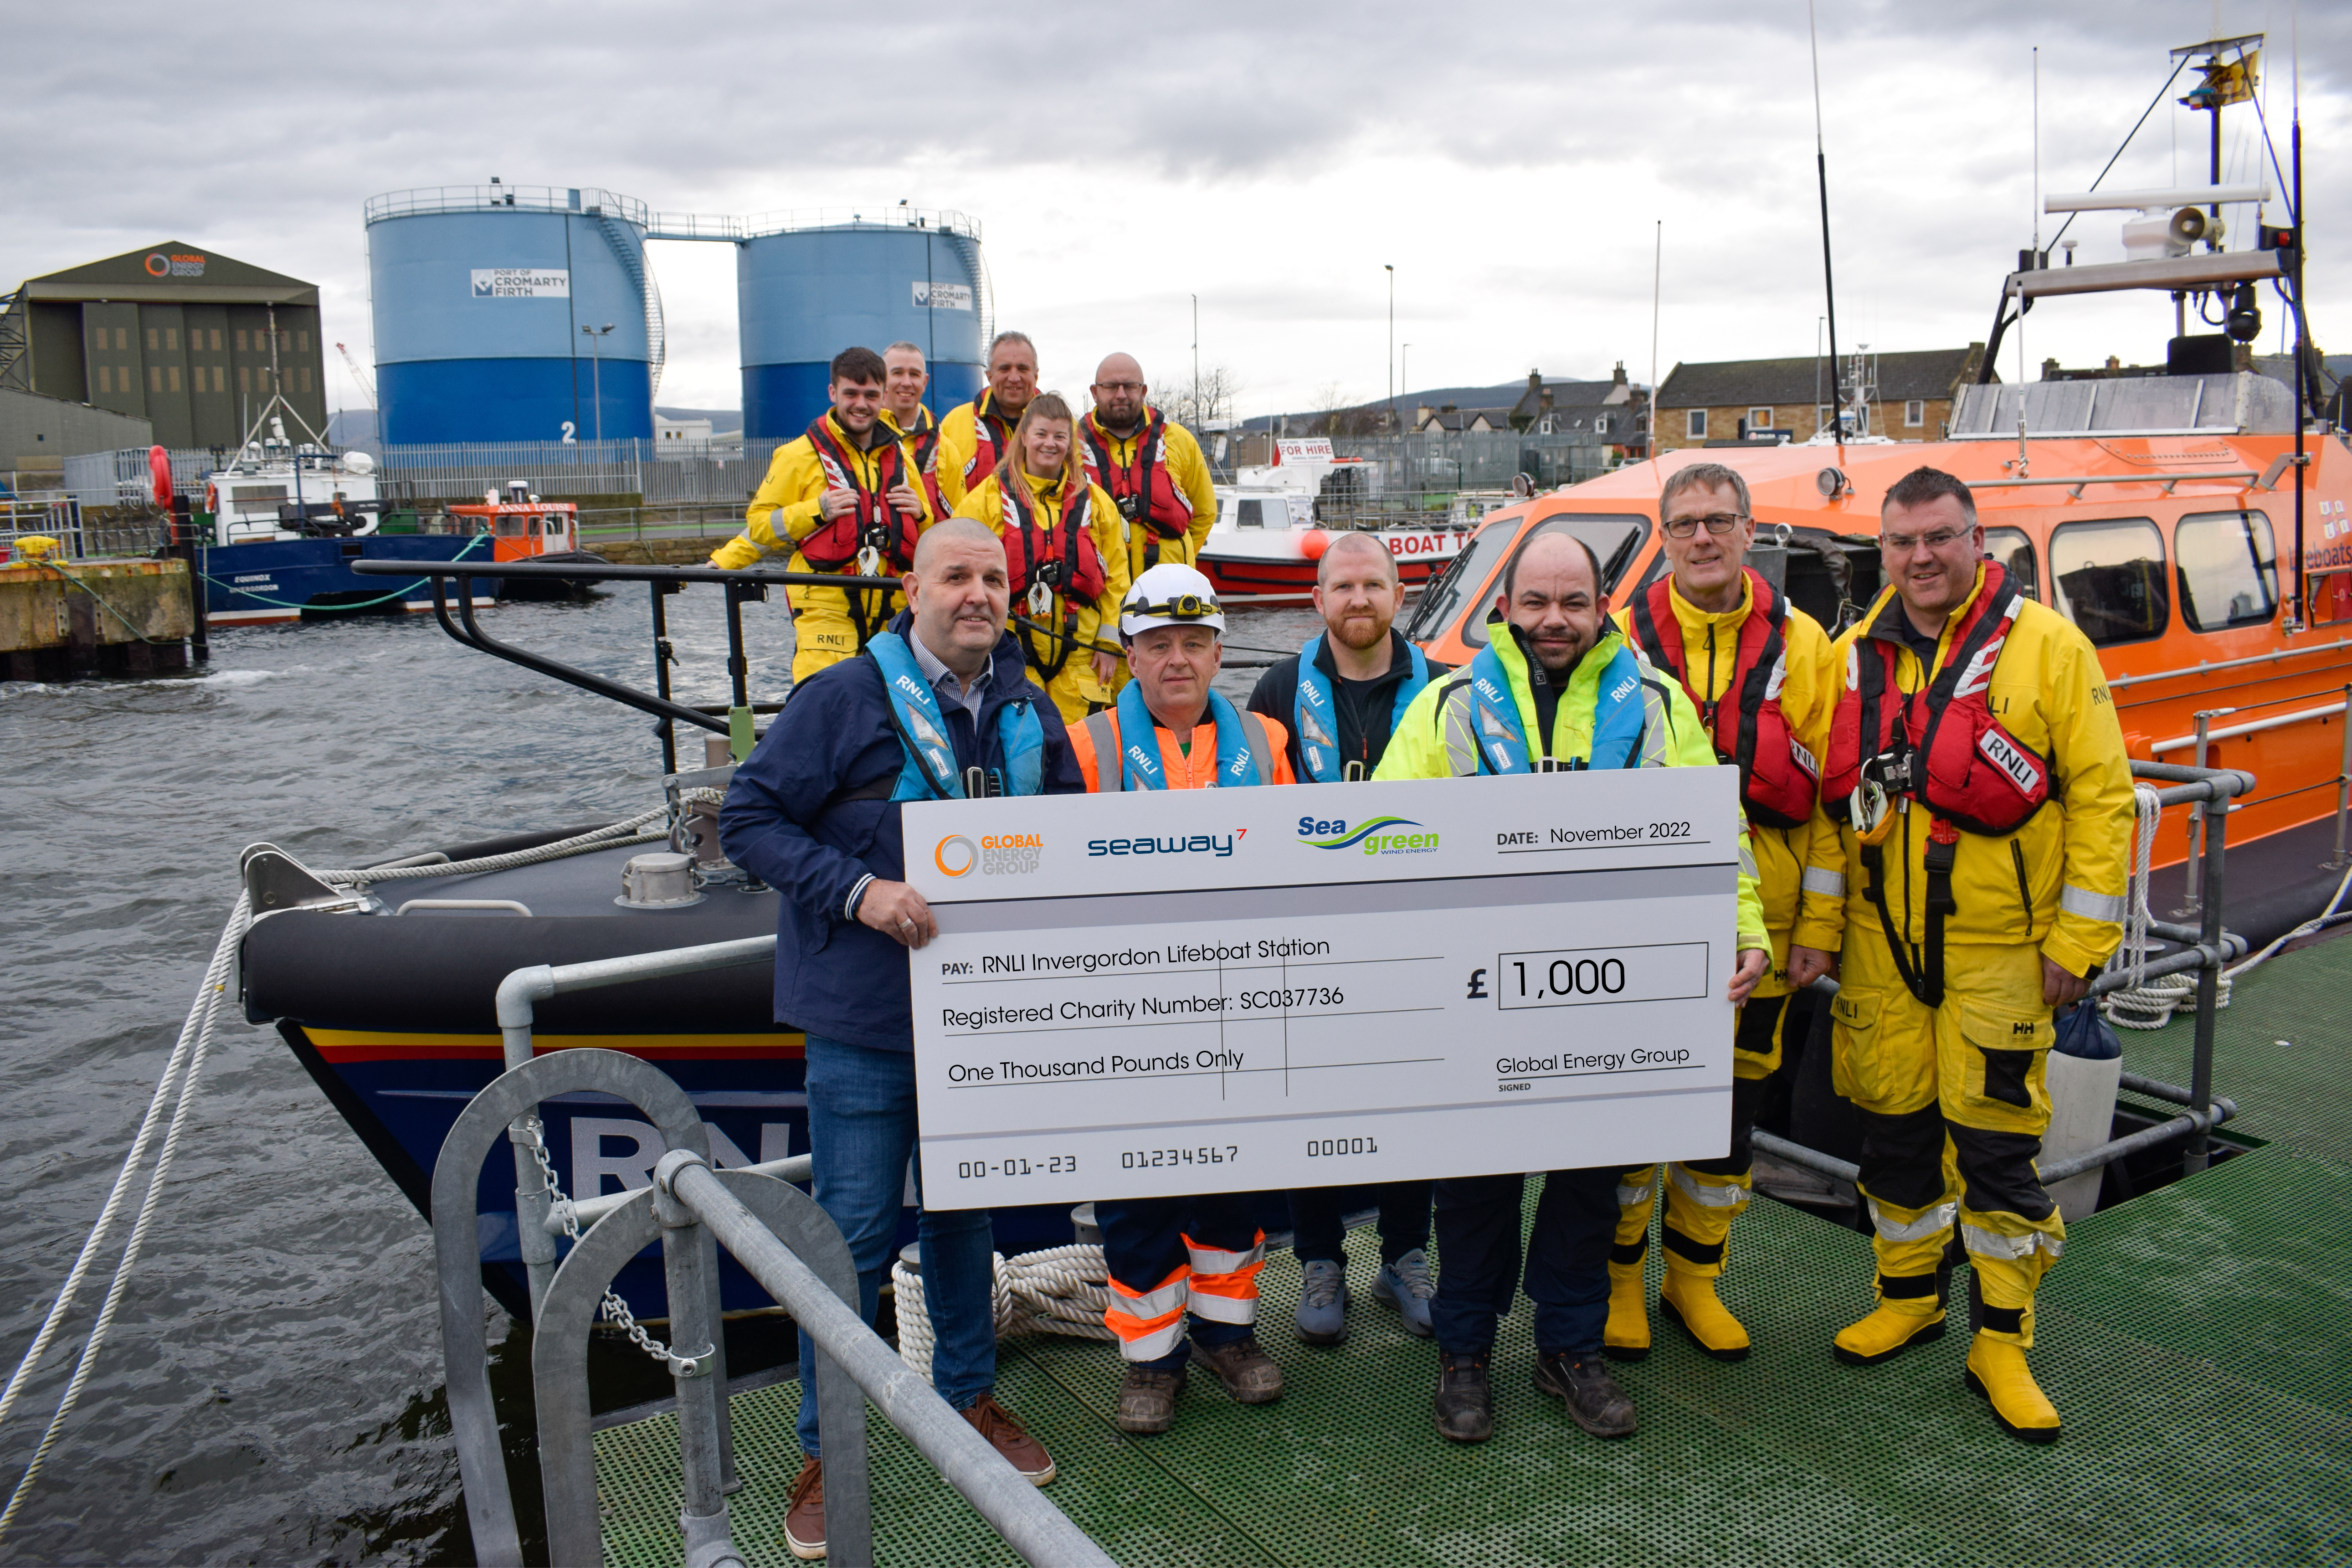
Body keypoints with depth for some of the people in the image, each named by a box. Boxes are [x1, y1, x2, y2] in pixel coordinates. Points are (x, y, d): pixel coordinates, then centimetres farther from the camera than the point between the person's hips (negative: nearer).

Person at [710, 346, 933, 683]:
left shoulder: (900, 456, 17)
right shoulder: (801, 455, 3)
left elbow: (928, 537, 26)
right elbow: (759, 526, 3)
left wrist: (919, 513, 3)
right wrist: (816, 511, -11)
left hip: (892, 616, 4)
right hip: (826, 614, -4)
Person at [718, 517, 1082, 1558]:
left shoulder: (1029, 714, 7)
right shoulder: (845, 698, -10)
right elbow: (750, 818, -11)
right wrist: (857, 890, -23)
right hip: (865, 1015, -5)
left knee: (967, 1208, 19)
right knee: (856, 1231, 1)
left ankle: (969, 1394, 38)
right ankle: (826, 1452, 19)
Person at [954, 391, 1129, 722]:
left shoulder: (1094, 501, 12)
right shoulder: (989, 497, 4)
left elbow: (1115, 576, 12)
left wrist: (1110, 642, 5)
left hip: (1079, 652, 2)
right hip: (1010, 649, -2)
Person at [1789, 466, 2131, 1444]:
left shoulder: (2047, 648, -6)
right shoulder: (1857, 657, 7)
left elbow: (2102, 795, -7)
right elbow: (1830, 801, 10)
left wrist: (2078, 937, -10)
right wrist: (1816, 926, 6)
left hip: (1999, 950, -4)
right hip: (1883, 947, 4)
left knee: (1995, 1141, 1)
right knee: (1894, 1124, 13)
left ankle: (2002, 1343, 17)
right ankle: (1908, 1298, 33)